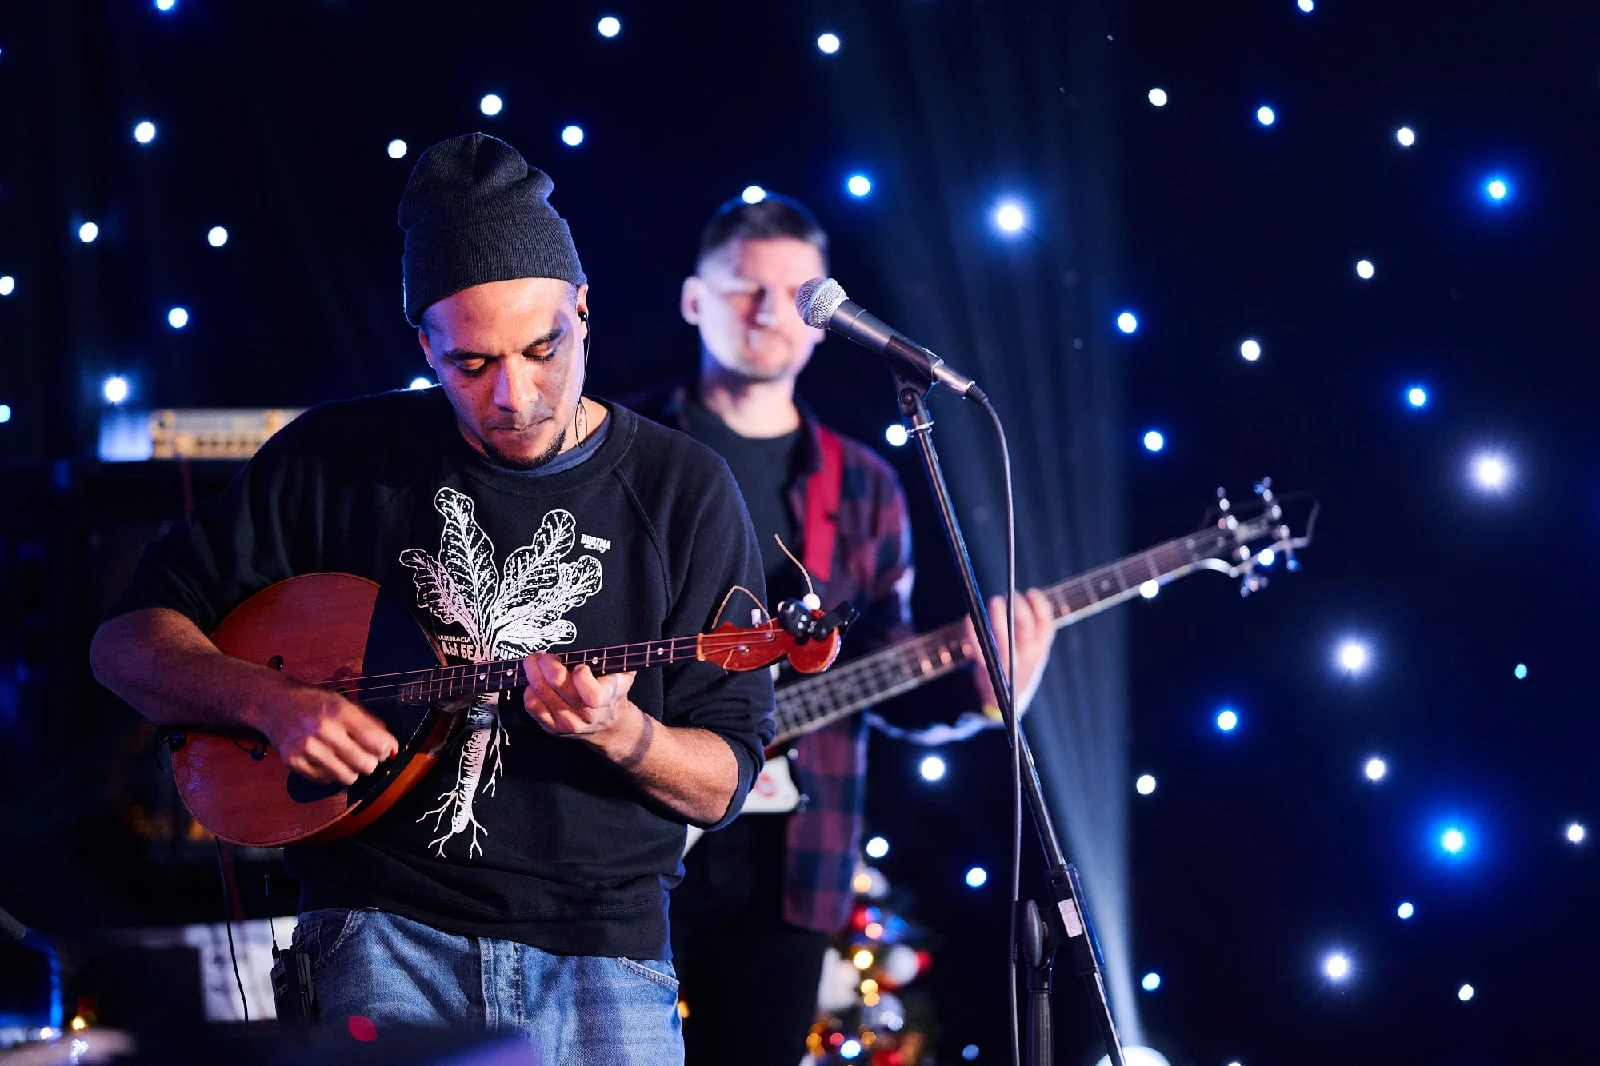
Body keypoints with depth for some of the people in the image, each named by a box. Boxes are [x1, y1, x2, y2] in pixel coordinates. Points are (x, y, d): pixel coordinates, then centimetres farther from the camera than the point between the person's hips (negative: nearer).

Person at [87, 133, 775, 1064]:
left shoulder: (681, 491, 4)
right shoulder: (337, 458, 5)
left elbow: (726, 784, 4)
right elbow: (129, 640, 8)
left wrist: (619, 735, -18)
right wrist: (273, 701, -10)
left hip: (604, 949, 1)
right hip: (387, 928, -1)